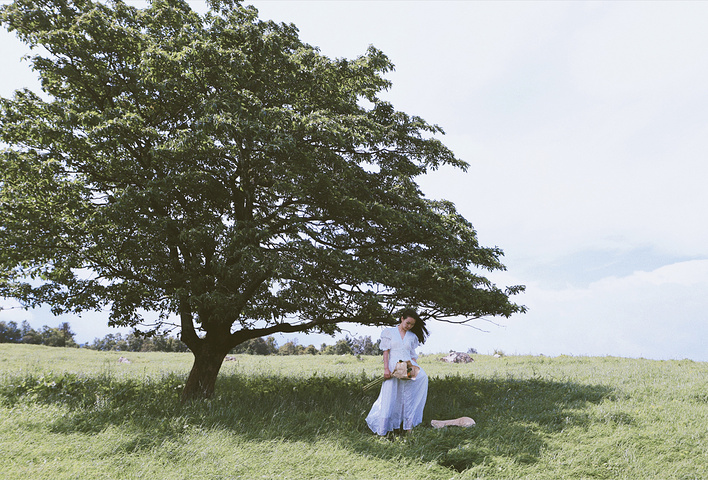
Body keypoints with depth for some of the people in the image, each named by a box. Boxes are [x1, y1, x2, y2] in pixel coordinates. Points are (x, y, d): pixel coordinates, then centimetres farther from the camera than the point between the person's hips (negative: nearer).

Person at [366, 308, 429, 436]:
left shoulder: (412, 337, 16)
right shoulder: (389, 332, 6)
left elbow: (413, 356, 14)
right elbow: (386, 352, 0)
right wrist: (386, 369, -10)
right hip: (393, 369, -3)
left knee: (408, 399, -3)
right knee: (390, 398, -4)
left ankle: (407, 426, 4)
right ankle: (383, 428, 5)